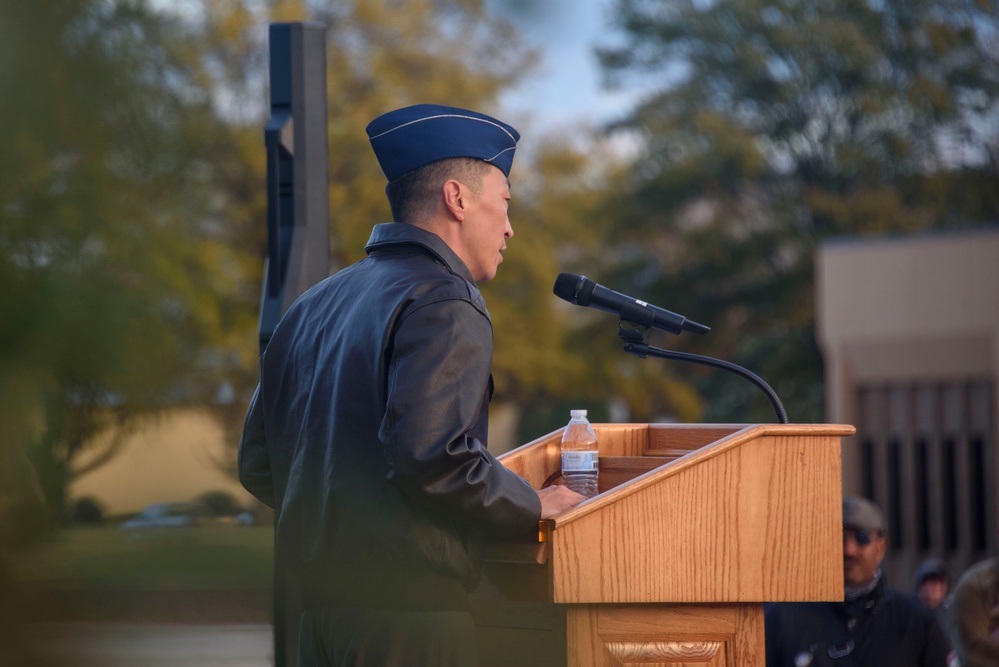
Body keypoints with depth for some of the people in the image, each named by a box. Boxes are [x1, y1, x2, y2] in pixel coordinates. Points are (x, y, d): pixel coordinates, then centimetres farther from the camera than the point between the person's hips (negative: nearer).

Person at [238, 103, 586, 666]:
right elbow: (432, 456, -24)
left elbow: (259, 466, 18)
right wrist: (532, 508, -9)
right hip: (409, 610, -8)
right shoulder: (444, 305, -11)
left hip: (318, 606, 8)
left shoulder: (315, 307, 16)